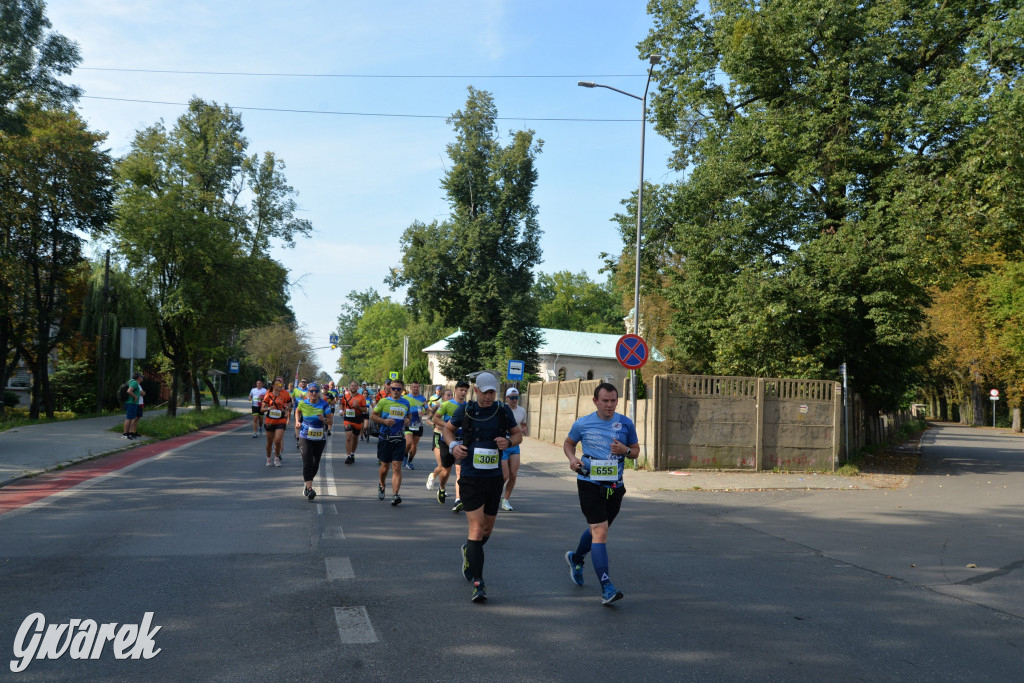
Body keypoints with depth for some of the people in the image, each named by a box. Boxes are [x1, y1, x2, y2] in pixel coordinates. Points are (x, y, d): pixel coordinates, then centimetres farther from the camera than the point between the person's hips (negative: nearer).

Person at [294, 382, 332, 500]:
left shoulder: (324, 405, -7)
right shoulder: (303, 403, -3)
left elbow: (330, 420, -5)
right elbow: (297, 411, 20)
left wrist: (324, 419, -26)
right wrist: (297, 421, 5)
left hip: (320, 438, 1)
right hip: (305, 438, -1)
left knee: (315, 463, 12)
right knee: (307, 462, -15)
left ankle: (307, 484, 34)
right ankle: (309, 488, -19)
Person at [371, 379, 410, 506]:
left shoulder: (406, 403, 9)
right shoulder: (383, 402, 0)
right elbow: (372, 415, 2)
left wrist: (407, 421, 1)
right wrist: (384, 421, -13)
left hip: (399, 440, 1)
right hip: (385, 439, -1)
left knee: (397, 467, -10)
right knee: (385, 467, 10)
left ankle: (395, 494, -15)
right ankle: (381, 486, 39)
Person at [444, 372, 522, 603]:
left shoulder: (504, 411, 1)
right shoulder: (465, 410, -2)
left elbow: (518, 434, 13)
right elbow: (448, 428, 14)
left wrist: (508, 441, -9)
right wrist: (453, 445, -5)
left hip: (494, 478, 3)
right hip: (470, 478, -3)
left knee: (487, 527, 15)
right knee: (476, 526, -12)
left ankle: (469, 553, 47)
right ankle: (478, 583, -10)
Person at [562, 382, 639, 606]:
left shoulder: (626, 424, 1)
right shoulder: (582, 424, -3)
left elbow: (636, 451, 10)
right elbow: (568, 443, 14)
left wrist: (626, 450, -12)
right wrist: (572, 459, -6)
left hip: (614, 487, 4)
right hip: (590, 485, -3)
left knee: (597, 530, 20)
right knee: (600, 531, -15)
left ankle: (576, 558, 50)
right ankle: (606, 587, -15)